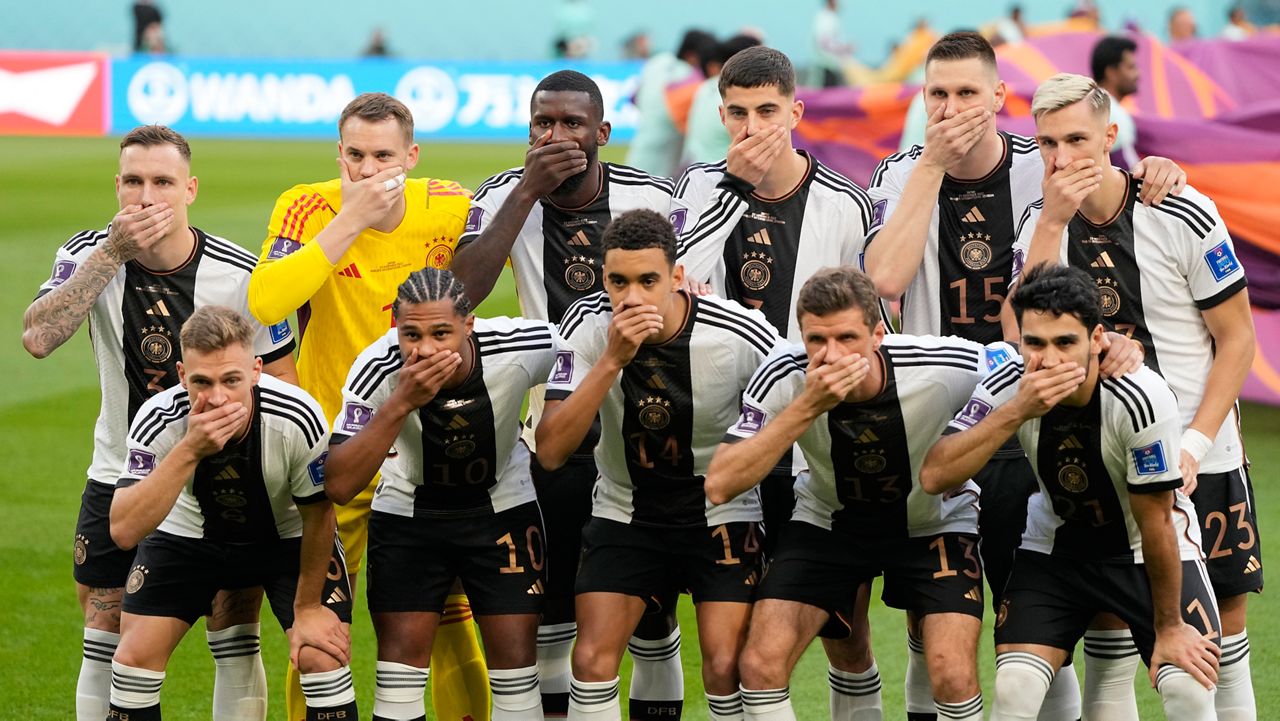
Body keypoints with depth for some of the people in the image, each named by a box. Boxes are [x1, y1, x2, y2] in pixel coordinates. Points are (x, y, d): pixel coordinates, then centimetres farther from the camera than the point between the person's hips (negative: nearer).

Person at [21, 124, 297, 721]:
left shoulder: (242, 276, -14)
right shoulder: (89, 256, -10)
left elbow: (282, 384, -4)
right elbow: (37, 338, -28)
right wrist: (113, 253, -31)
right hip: (119, 479, 1)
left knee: (236, 647, -2)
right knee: (105, 650, 3)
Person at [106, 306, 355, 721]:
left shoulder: (298, 419, -33)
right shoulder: (157, 420, -31)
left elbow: (317, 516, -15)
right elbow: (124, 531, -40)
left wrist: (308, 608, -7)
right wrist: (189, 451, -48)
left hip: (287, 536, -1)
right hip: (189, 532, 1)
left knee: (322, 656, -16)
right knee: (136, 654, -10)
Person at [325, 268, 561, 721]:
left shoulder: (522, 347, -27)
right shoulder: (377, 371, -28)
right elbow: (338, 487, -35)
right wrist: (401, 403, -43)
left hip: (503, 508, 0)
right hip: (407, 511, 0)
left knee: (515, 657, -4)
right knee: (402, 659, -6)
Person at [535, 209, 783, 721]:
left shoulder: (743, 337, -23)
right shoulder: (588, 327, -18)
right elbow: (551, 452, -25)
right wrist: (612, 360, -34)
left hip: (722, 515, -2)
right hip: (624, 512, 2)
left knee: (726, 669, -14)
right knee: (593, 661, -11)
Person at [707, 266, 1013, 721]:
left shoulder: (945, 369, -30)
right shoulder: (784, 378, -26)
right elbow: (719, 486, -34)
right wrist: (807, 406, -40)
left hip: (936, 519, -1)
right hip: (828, 519, 1)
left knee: (954, 678, -18)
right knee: (761, 666, -14)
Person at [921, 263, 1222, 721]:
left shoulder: (1141, 400, -30)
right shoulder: (1007, 389, -21)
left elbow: (1156, 522, -19)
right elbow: (934, 477, -31)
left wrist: (1169, 627, -10)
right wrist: (1016, 412, -40)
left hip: (1144, 548, -2)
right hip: (1055, 545, 2)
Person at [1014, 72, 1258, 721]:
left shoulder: (1184, 217, -12)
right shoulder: (1041, 224, -2)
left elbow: (1237, 338, -6)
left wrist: (1194, 444, -15)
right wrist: (1053, 220, -23)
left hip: (1201, 461, -2)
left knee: (1224, 618, 1)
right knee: (1109, 622, 1)